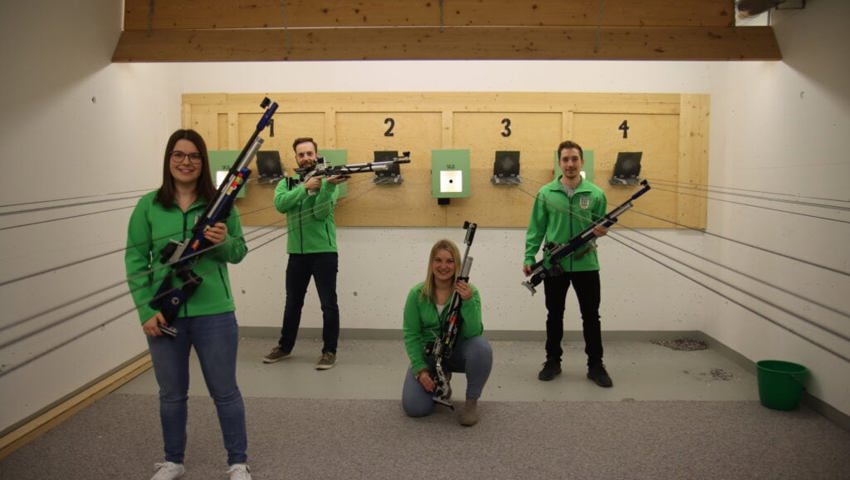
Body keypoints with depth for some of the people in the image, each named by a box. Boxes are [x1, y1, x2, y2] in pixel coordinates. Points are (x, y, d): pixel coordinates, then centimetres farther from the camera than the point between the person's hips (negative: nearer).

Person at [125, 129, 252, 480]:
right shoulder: (148, 206, -1)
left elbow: (239, 253, 2)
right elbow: (135, 260, 0)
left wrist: (224, 242, -21)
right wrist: (146, 311, -8)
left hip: (214, 313, -1)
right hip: (164, 315, 1)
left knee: (225, 391, 9)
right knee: (171, 394, 16)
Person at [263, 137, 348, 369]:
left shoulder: (327, 180, -2)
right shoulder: (287, 183, 7)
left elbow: (320, 213, -15)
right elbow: (280, 204, -14)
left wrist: (328, 186, -29)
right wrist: (306, 186, -24)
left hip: (324, 252, -3)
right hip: (297, 253, 4)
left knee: (328, 304, 1)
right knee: (292, 303, 16)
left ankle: (329, 351, 11)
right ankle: (285, 346, 29)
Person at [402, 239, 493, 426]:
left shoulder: (469, 291, -15)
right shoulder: (417, 294, -13)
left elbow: (473, 333, -25)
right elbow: (411, 335, -9)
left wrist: (468, 301, -38)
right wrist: (420, 369, -18)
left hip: (458, 351, -1)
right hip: (428, 354, 1)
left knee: (481, 347, -36)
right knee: (415, 408, -18)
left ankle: (472, 401, -10)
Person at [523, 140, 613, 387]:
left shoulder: (596, 194, -1)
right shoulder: (545, 193, -1)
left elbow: (601, 225, 8)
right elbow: (536, 229, 1)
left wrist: (602, 231, -15)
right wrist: (529, 257, -6)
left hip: (586, 264, 0)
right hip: (554, 264, 0)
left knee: (591, 316, 6)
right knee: (554, 315, 11)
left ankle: (595, 365, 18)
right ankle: (553, 361, 25)